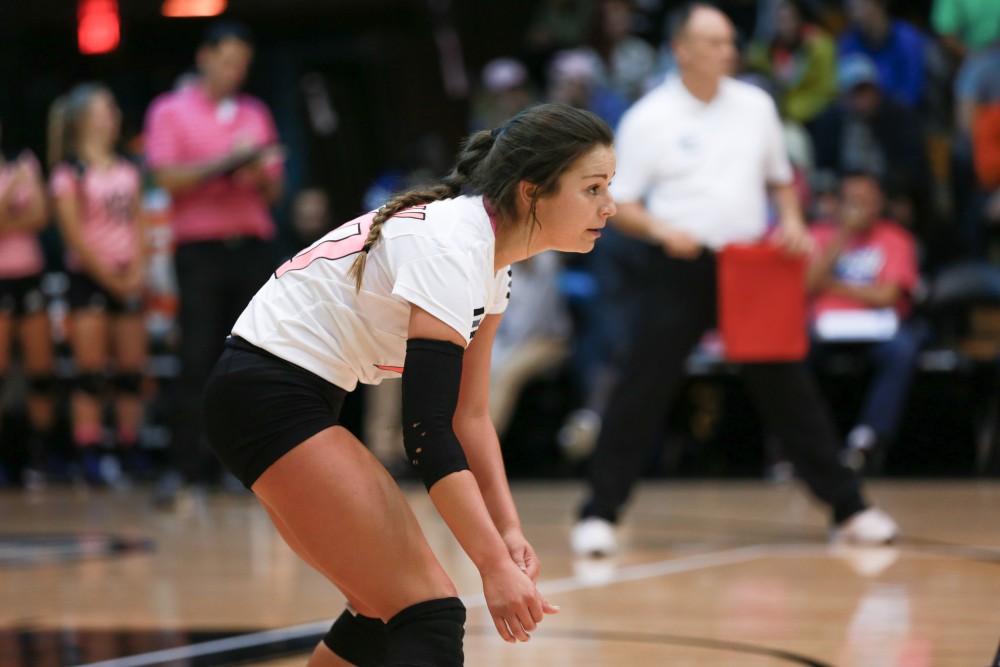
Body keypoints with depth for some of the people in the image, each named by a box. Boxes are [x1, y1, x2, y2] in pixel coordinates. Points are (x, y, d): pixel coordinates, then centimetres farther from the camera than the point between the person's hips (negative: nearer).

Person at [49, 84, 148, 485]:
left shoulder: (127, 171, 13)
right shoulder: (70, 173, -4)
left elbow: (138, 225, 12)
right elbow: (74, 233, -9)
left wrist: (137, 272, -2)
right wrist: (108, 278, -11)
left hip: (128, 280, 5)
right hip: (89, 277, -5)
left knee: (131, 372, 4)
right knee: (91, 374, -7)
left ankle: (130, 453, 9)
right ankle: (90, 458, -7)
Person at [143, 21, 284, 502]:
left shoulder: (256, 114, 18)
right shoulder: (170, 111, 6)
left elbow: (275, 190, 16)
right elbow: (167, 177, -6)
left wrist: (261, 175, -6)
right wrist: (224, 164, -13)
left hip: (252, 245, 3)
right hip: (200, 247, -3)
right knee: (198, 359, -8)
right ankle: (184, 466, -6)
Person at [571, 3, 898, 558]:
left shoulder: (756, 105, 8)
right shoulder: (648, 118, -4)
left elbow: (780, 177, 20)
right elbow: (619, 204, -2)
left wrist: (791, 221, 1)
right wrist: (660, 228, -21)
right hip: (679, 268, -3)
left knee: (787, 387, 6)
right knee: (639, 391, -8)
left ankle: (848, 509, 12)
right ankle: (599, 514, 0)